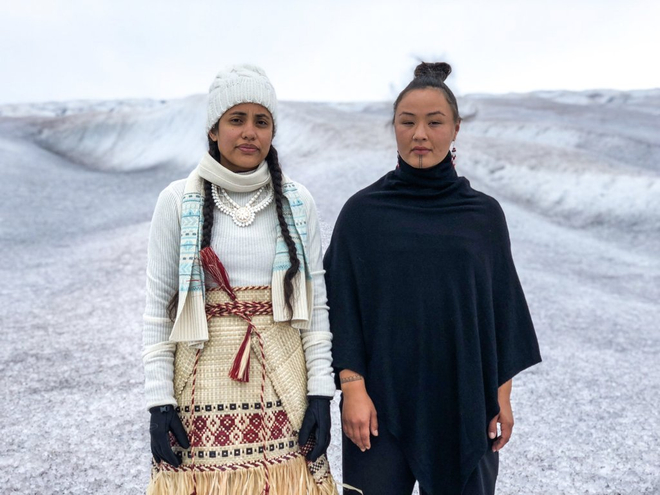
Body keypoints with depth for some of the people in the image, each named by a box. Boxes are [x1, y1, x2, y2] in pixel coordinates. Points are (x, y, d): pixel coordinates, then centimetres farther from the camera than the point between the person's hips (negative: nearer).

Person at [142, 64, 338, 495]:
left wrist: (321, 392, 0)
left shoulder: (297, 201, 3)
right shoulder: (179, 201, -2)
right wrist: (159, 400, -4)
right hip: (204, 384, -1)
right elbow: (158, 306, 0)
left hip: (282, 380, 2)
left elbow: (316, 302, 5)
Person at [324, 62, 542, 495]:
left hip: (463, 399, 2)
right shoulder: (362, 211, -2)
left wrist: (503, 394, 3)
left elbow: (502, 304, 6)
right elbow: (342, 302, -4)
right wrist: (352, 388, -11)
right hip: (382, 398, -1)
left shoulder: (485, 214, 3)